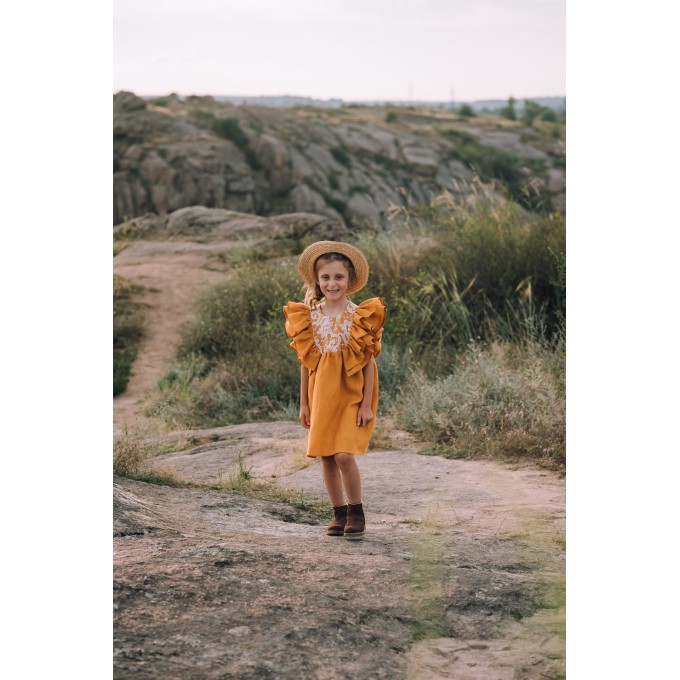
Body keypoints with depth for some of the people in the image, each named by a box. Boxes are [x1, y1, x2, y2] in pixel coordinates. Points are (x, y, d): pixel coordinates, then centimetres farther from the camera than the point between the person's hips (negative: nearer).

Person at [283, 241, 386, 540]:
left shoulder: (359, 316, -7)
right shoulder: (311, 316, 2)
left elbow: (369, 362, -5)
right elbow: (306, 362, 8)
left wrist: (367, 403, -9)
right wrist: (304, 403, 8)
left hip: (351, 395, -4)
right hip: (321, 396, 4)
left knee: (344, 455, -14)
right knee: (326, 457, 5)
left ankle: (356, 512, 4)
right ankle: (339, 513, 19)